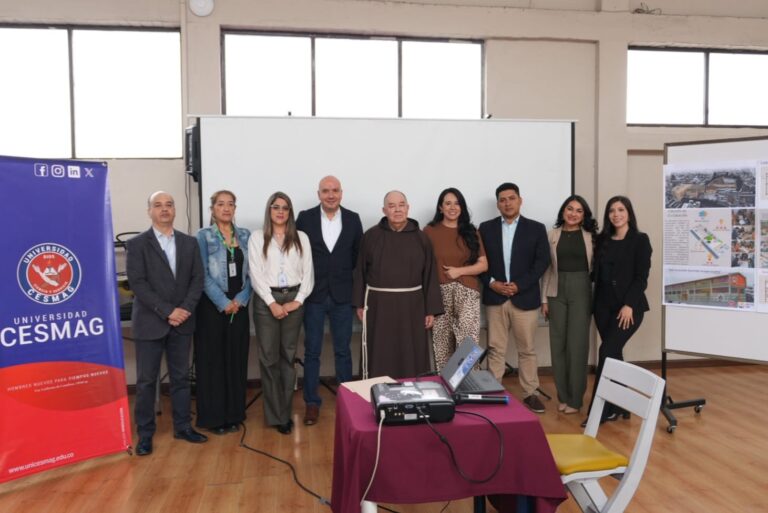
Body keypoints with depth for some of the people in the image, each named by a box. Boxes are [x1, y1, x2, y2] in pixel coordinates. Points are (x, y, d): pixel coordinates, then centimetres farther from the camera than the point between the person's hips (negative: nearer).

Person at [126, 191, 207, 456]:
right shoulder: (136, 244, -3)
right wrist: (167, 311, -17)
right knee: (146, 381, 5)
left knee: (181, 377, 12)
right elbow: (138, 284, -11)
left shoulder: (189, 243, 8)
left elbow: (197, 279, 3)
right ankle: (145, 434, 16)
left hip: (182, 322, 3)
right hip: (150, 323, -3)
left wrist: (186, 309, -11)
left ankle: (183, 426, 23)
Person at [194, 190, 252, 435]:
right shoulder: (203, 236, -2)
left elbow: (251, 271, 6)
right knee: (212, 360, 1)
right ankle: (213, 416, 12)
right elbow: (203, 275, -9)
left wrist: (241, 299, -7)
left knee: (237, 360, 7)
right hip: (212, 307, -4)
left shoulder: (245, 236, 9)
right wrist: (223, 302, -14)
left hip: (239, 306, 4)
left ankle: (234, 414, 19)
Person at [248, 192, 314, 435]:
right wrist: (272, 303, -12)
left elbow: (308, 272, 4)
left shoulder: (301, 237, 8)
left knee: (288, 356, 8)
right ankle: (277, 415, 11)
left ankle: (284, 412, 17)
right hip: (266, 301, -2)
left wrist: (298, 300, -7)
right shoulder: (257, 237, 3)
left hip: (293, 300, 2)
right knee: (269, 357, 1)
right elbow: (256, 274, -4)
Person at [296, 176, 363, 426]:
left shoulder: (353, 219, 3)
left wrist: (357, 290, 1)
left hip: (342, 295, 1)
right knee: (312, 351, 6)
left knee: (343, 350, 10)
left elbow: (358, 256, 5)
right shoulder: (305, 218, -1)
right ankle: (312, 402, 16)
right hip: (314, 294, -1)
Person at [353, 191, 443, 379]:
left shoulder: (420, 238, 1)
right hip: (379, 304, 0)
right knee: (379, 358, 5)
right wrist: (359, 303, 3)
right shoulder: (371, 236, 0)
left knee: (411, 357, 6)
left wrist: (431, 309, -1)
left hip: (411, 304, 0)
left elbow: (430, 275, 2)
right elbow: (361, 271, 5)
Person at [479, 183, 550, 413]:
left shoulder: (536, 228, 3)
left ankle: (530, 394, 17)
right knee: (495, 349, 5)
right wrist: (491, 282, -11)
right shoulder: (486, 228, 7)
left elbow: (542, 261, -3)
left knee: (527, 349, 7)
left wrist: (519, 285, -13)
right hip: (495, 297, 1)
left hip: (525, 297, -1)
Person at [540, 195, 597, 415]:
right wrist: (544, 298, 2)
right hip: (557, 291, 2)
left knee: (577, 344, -1)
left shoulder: (590, 236, 3)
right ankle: (563, 396, 17)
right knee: (558, 344, 5)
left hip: (581, 290, -2)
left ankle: (575, 398, 10)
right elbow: (547, 268, 6)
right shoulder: (552, 235, 5)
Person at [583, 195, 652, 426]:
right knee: (613, 354, 8)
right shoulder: (603, 239, 12)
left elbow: (641, 277, -9)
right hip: (604, 305, 5)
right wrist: (595, 303, 2)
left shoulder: (640, 240, -2)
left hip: (629, 306, -5)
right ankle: (619, 406, 18)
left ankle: (600, 410, -6)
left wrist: (629, 305, -16)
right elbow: (597, 273, 11)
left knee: (607, 352, -12)